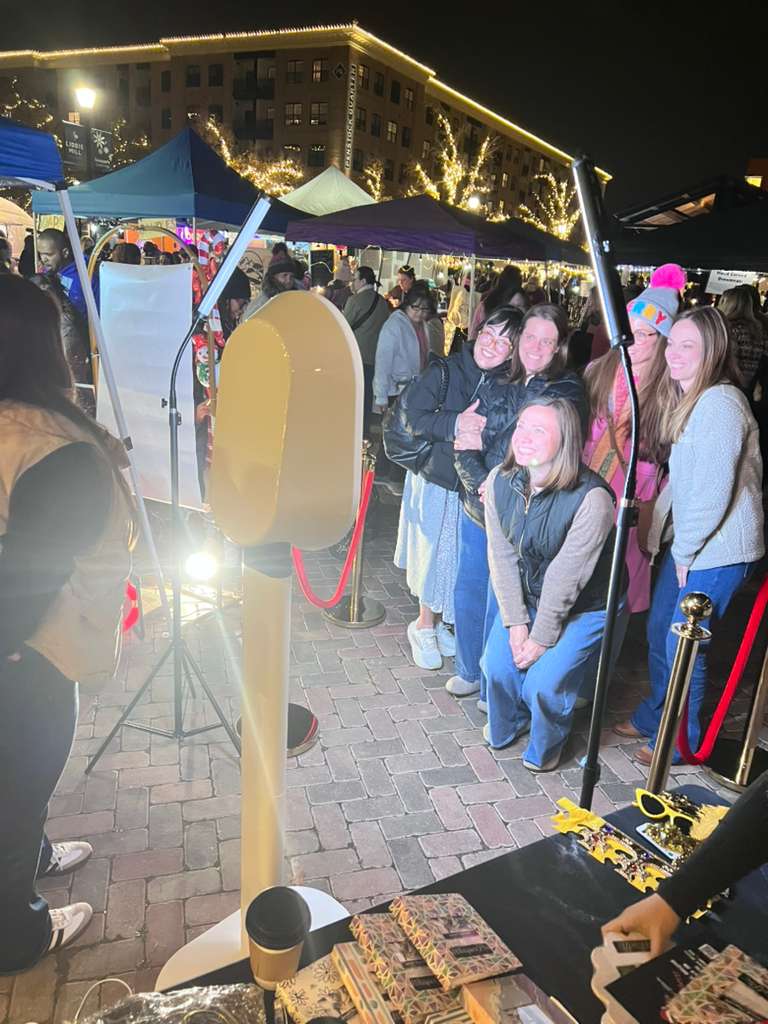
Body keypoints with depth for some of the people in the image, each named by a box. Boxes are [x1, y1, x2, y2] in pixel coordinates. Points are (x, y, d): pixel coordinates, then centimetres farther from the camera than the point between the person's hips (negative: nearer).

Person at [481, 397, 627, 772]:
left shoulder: (591, 498, -32)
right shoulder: (499, 481, -14)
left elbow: (566, 577, -26)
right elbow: (501, 557, -9)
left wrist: (541, 637, -17)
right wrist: (515, 621, -10)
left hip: (586, 607, -4)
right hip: (526, 597, 5)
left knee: (544, 681, -15)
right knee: (497, 665, -4)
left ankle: (546, 747, 21)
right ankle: (505, 727, 32)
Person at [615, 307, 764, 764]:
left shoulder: (720, 403, -20)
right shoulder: (687, 399, 11)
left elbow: (714, 490, -22)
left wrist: (685, 550, -13)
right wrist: (657, 529, 6)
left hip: (718, 550, -9)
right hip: (689, 543, 9)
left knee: (683, 644, 1)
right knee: (659, 631, 17)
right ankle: (654, 716, 37)